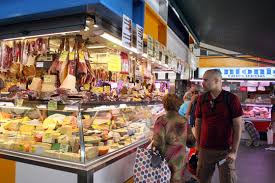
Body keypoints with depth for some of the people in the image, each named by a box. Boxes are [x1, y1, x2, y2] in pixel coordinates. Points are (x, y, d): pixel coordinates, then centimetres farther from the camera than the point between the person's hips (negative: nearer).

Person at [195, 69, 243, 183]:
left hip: (225, 150, -3)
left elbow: (237, 126, -6)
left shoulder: (231, 99, -8)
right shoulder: (201, 99, 1)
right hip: (205, 149, 3)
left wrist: (234, 151, -9)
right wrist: (198, 145, 6)